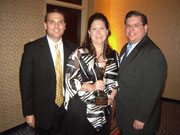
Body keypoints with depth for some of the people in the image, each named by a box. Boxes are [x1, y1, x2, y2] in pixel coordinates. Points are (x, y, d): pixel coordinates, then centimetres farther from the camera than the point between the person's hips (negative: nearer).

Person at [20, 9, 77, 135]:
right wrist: (28, 113, -7)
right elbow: (26, 82, -8)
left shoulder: (72, 48, -1)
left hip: (67, 110, 3)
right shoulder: (31, 48, -10)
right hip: (43, 112, -2)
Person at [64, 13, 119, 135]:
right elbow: (70, 80, -10)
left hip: (104, 109, 4)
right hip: (81, 109, -3)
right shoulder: (79, 53, -7)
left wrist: (111, 97, -4)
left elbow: (116, 81, 11)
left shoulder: (114, 55, 6)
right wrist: (91, 87, -22)